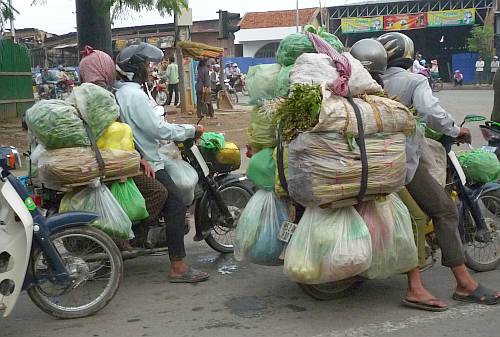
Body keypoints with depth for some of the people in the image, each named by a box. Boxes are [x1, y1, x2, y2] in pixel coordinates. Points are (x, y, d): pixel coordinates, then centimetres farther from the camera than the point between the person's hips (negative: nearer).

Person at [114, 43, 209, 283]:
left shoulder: (120, 91, 13)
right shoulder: (134, 94, -19)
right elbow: (157, 129, -22)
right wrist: (191, 130, -13)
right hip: (147, 164, -11)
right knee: (176, 205, -14)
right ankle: (178, 267, -14)